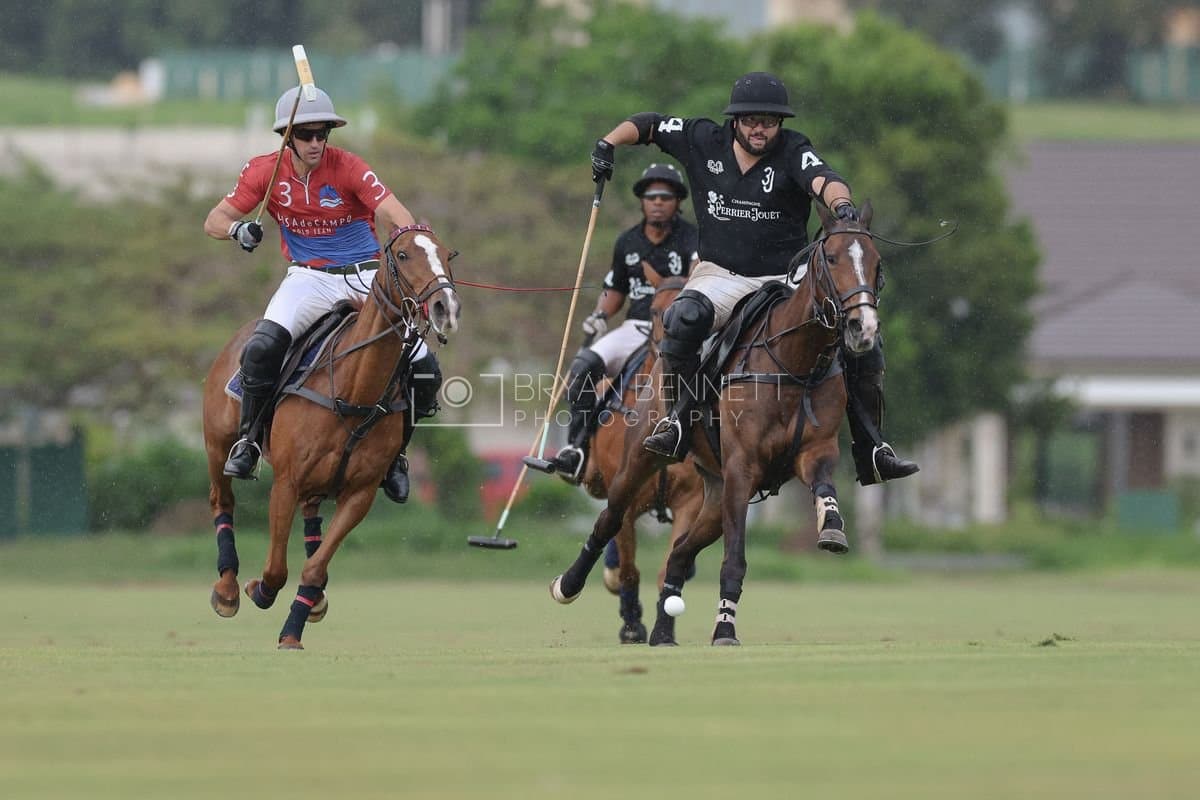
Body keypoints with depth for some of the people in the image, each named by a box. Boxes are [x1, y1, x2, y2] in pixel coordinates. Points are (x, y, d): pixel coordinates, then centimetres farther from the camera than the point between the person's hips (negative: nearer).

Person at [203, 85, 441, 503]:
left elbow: (398, 217, -22)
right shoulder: (265, 171, -5)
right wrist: (238, 229, -25)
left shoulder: (348, 168, -12)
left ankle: (394, 452, 14)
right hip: (308, 277, 0)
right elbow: (214, 221, -1)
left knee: (425, 371, -12)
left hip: (366, 276, 0)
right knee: (263, 347, -31)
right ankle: (247, 439, -11)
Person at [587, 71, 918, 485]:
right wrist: (608, 144, -5)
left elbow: (822, 179, -28)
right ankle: (677, 421, -20)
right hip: (721, 275, 0)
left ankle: (871, 451, -2)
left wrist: (841, 204, -50)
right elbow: (647, 125, 14)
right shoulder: (704, 141, 2)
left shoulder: (792, 151, -6)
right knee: (683, 320, -34)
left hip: (786, 278, 0)